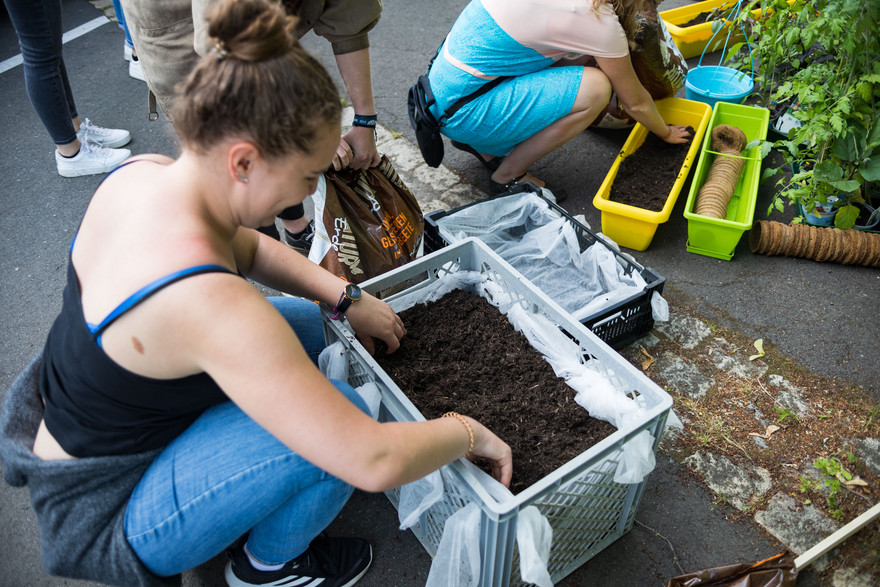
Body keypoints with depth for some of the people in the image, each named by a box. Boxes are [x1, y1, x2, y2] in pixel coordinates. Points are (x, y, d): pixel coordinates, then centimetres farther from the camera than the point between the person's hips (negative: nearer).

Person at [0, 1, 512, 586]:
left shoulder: (143, 173, -12)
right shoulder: (204, 300, -40)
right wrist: (468, 433, -18)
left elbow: (250, 247, 9)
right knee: (340, 414, -24)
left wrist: (346, 298, -2)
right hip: (101, 520, -8)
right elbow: (373, 462, -37)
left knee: (307, 323, 7)